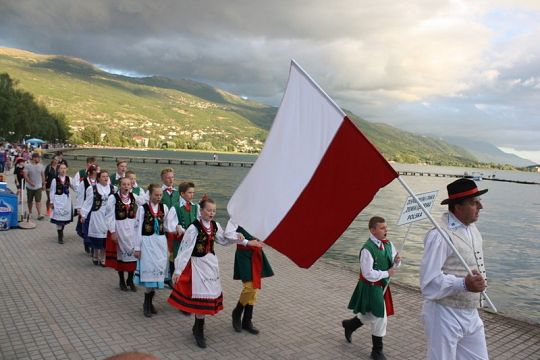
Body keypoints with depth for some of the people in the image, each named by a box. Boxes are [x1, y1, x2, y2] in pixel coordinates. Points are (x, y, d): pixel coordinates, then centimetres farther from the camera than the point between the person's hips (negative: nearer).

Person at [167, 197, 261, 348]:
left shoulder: (214, 225, 2)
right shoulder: (194, 228, -18)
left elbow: (224, 239, 16)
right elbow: (184, 249, -17)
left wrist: (246, 242, 10)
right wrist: (178, 271, -17)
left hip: (211, 263, 7)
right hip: (198, 264, -7)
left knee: (210, 295, 13)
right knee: (201, 297, -3)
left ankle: (198, 327, 31)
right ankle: (199, 332, 15)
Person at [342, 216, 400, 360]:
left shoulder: (388, 244, -1)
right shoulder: (367, 249, -24)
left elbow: (393, 265, 10)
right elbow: (369, 274, -25)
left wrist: (396, 261, -12)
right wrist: (387, 273, -18)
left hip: (382, 286, 8)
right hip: (371, 288, -8)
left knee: (371, 315, 22)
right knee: (380, 318, 2)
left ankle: (349, 325, 48)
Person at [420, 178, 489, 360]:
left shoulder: (473, 229, 8)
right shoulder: (440, 235, -24)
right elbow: (429, 283, -27)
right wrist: (464, 284, -37)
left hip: (470, 314, 8)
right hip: (445, 316, -8)